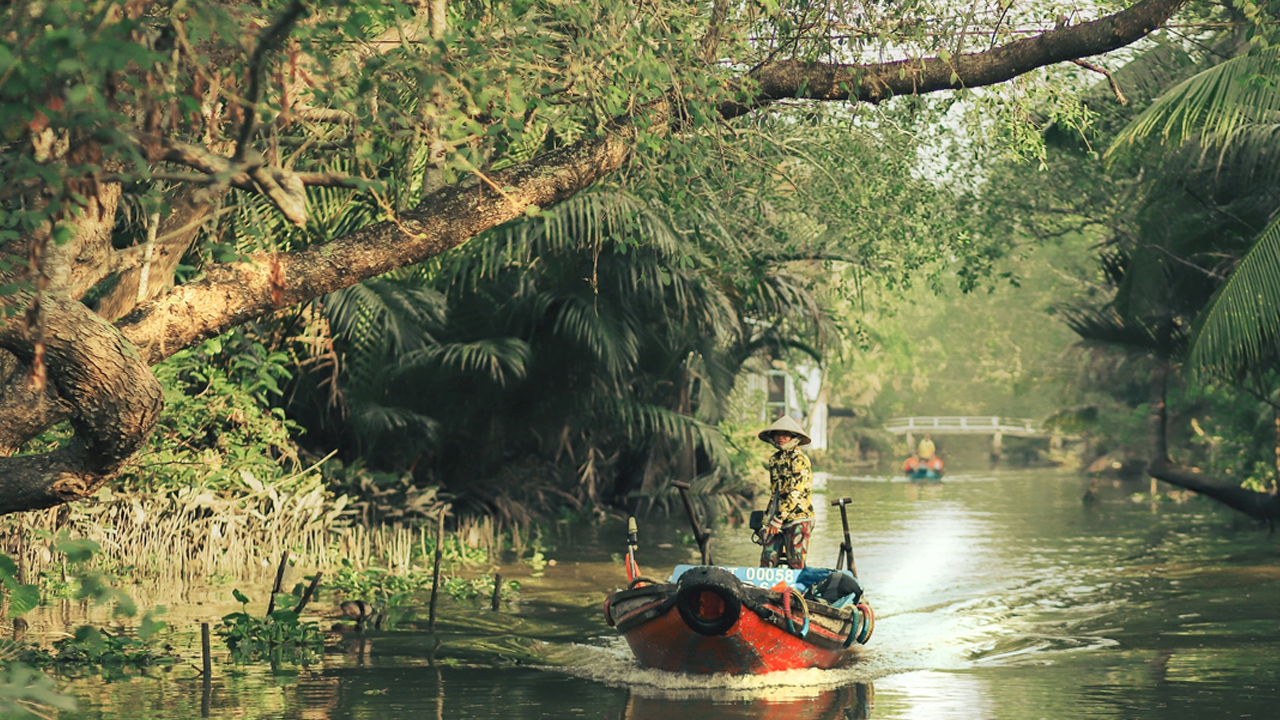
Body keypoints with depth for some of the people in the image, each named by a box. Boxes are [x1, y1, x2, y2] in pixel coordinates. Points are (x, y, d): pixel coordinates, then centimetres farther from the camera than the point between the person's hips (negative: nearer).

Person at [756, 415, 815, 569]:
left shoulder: (799, 460, -8)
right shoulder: (774, 460, 14)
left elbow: (796, 493, -15)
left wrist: (779, 518, -17)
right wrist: (767, 518, 18)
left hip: (798, 518, -7)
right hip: (776, 519, 7)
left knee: (796, 565, -6)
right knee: (768, 561, 1)